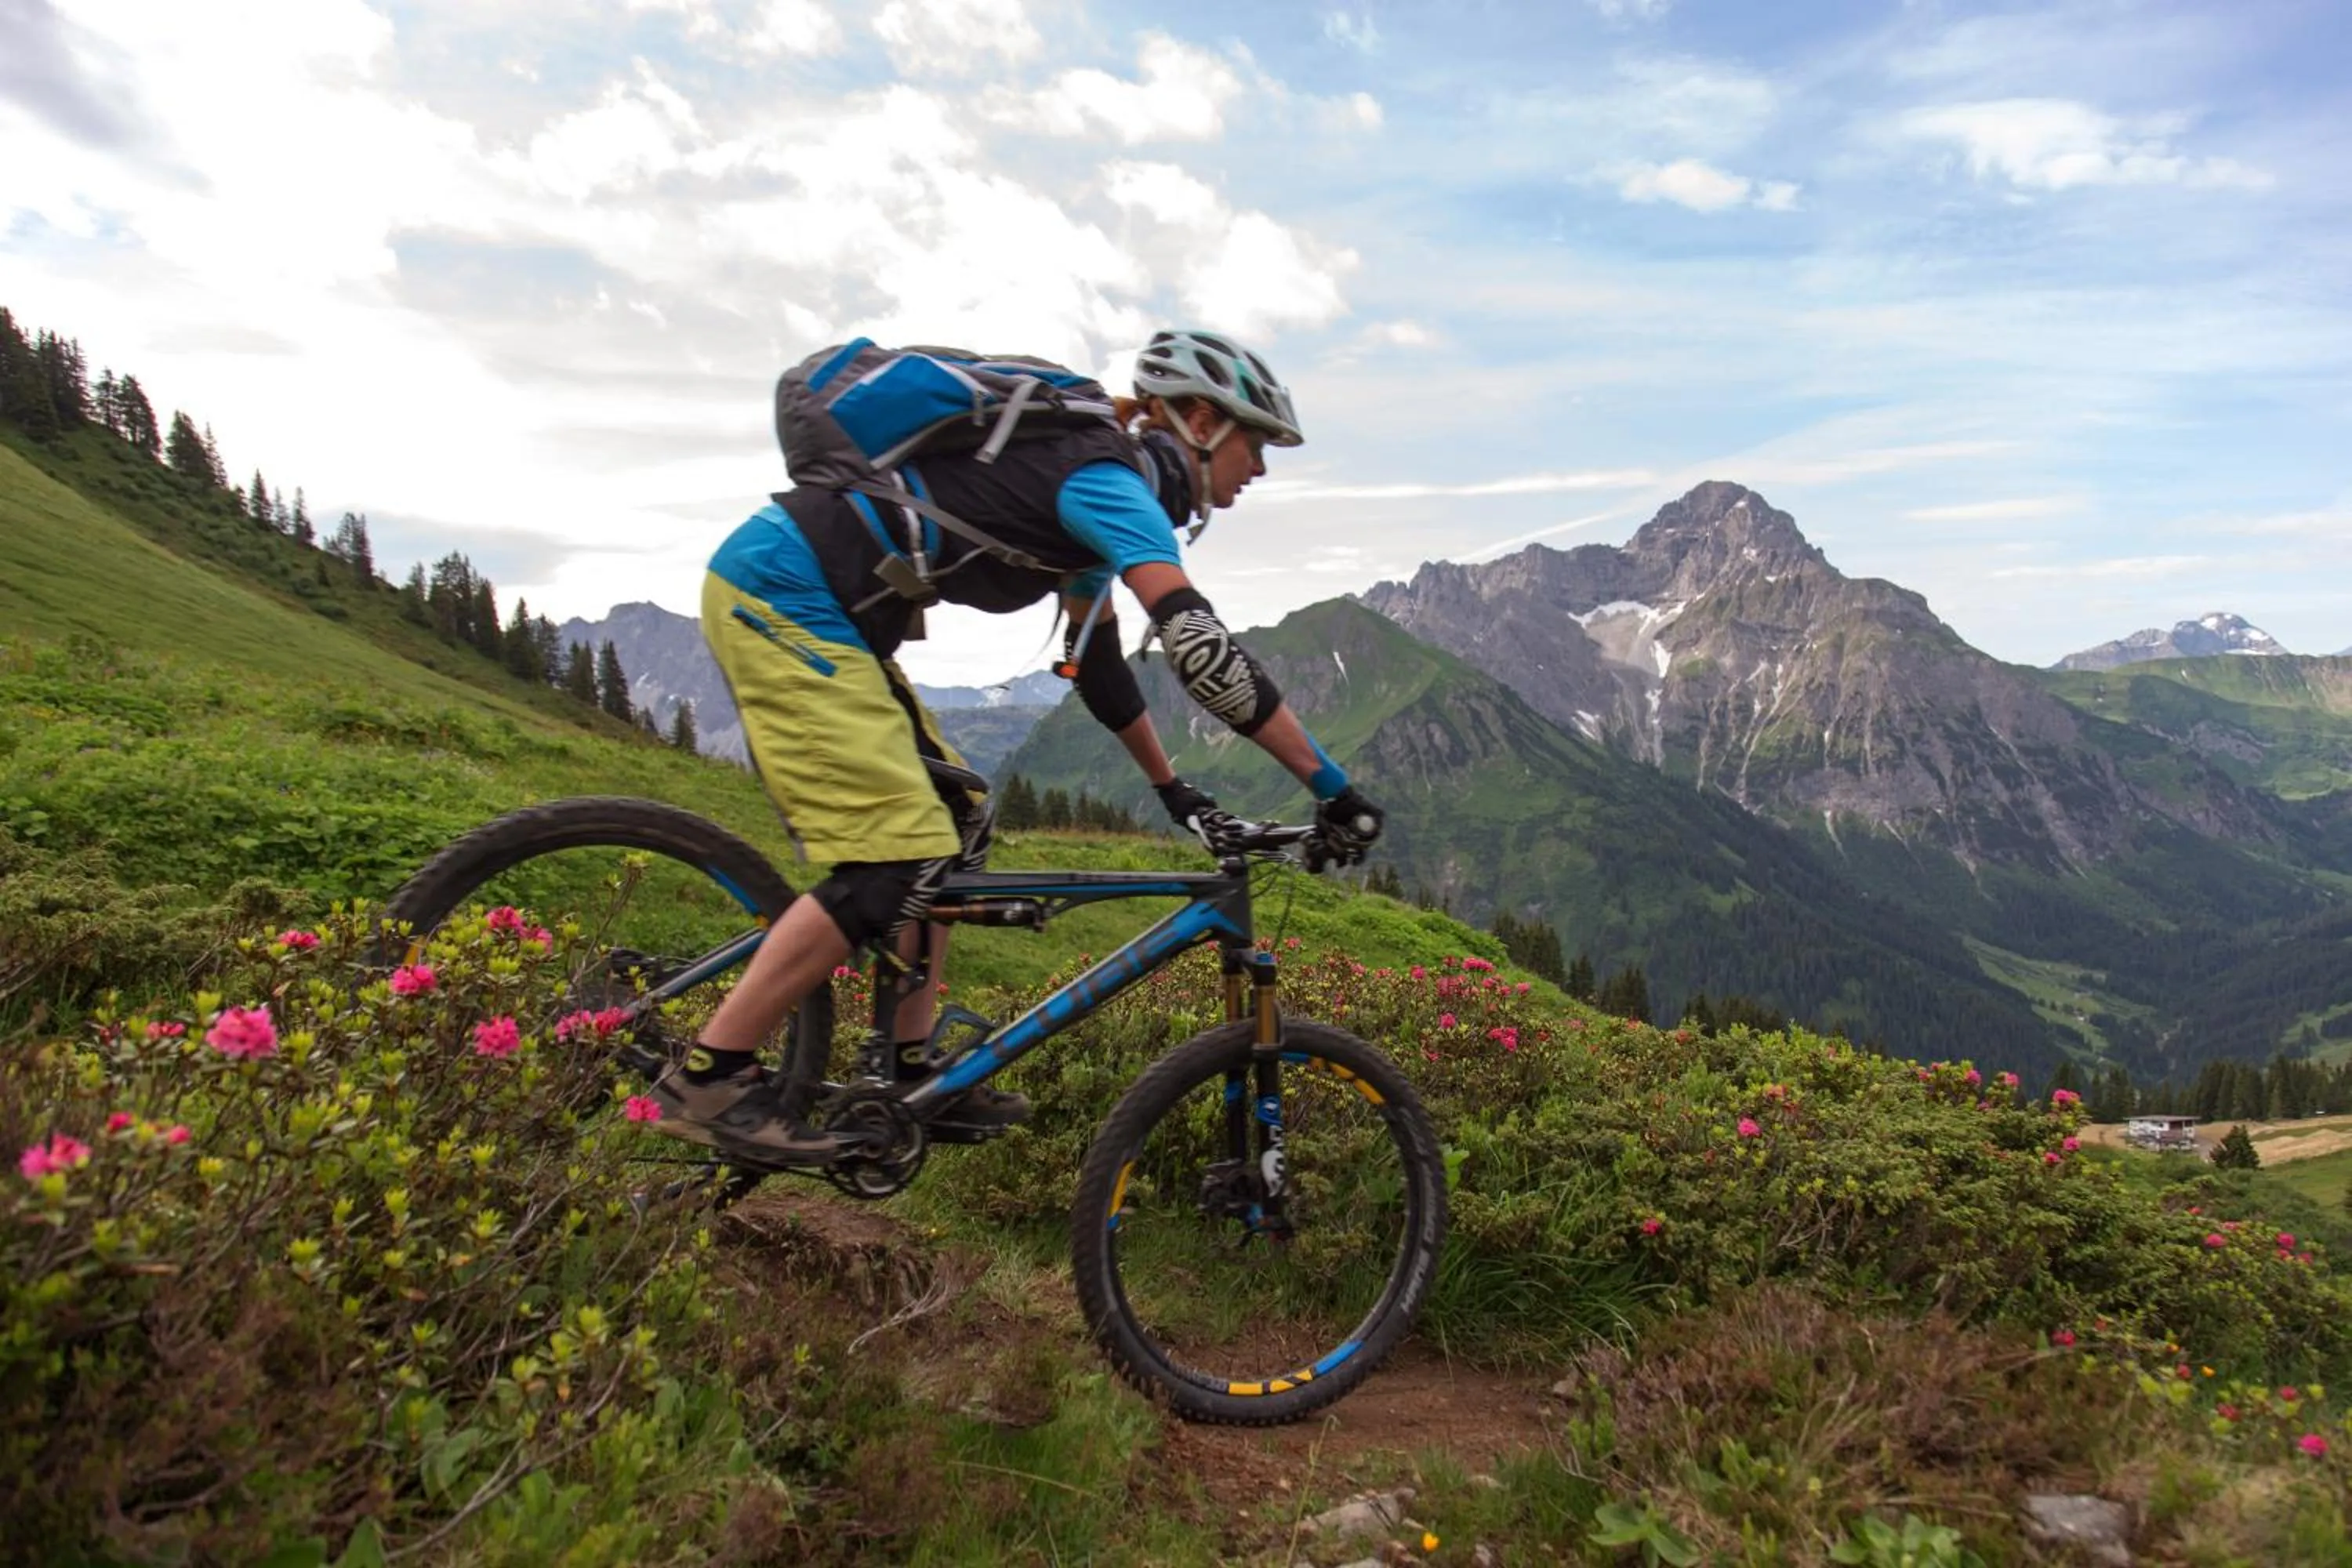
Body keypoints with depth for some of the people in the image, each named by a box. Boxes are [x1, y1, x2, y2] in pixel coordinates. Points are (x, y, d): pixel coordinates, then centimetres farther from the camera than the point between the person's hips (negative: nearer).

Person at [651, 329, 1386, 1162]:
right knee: (904, 859, -14)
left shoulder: (1090, 489, 17)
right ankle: (707, 1076, -5)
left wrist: (1172, 787, 25)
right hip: (780, 596, -10)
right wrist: (1333, 787, -21)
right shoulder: (1111, 479, -14)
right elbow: (1201, 649, -25)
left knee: (955, 824, 10)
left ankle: (911, 1075, 17)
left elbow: (1096, 660, 23)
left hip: (808, 610, 10)